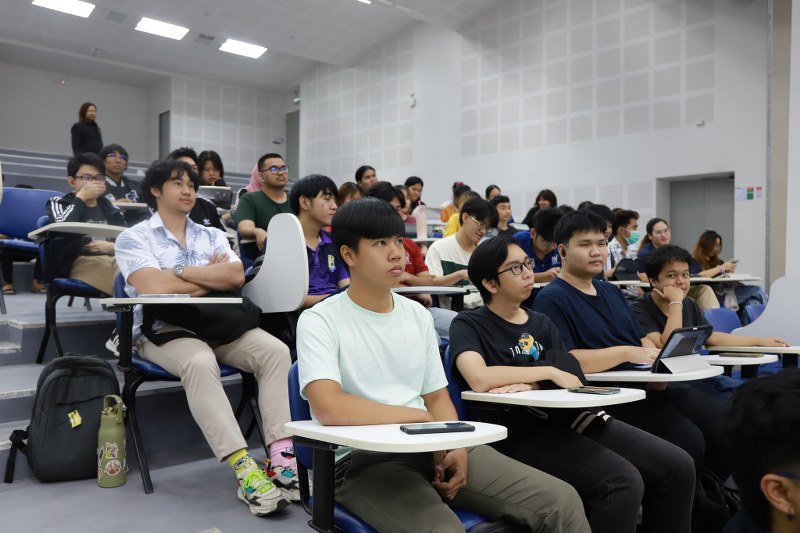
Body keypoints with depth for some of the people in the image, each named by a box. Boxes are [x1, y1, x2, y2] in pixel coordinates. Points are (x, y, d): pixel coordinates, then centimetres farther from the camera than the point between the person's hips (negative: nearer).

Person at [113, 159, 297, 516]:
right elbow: (154, 288, -12)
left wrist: (180, 272, -7)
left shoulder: (212, 236, 19)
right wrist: (213, 276, -1)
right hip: (162, 329, -4)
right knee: (200, 362, -38)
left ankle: (282, 455, -27)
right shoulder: (134, 238, 6)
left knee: (276, 350, -23)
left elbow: (236, 277, 1)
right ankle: (244, 469, -38)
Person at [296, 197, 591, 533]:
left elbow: (437, 396, 14)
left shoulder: (418, 315, 12)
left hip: (434, 449, 5)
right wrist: (422, 418, -14)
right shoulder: (319, 321, -6)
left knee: (562, 502, -8)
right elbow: (329, 408, -20)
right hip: (364, 461, -5)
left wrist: (457, 447, -6)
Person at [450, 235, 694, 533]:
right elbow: (480, 379, -20)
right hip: (518, 431, -6)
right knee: (623, 483, -26)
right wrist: (549, 372, -11)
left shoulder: (541, 323, 18)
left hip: (564, 416, 7)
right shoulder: (468, 325, 0)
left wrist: (531, 385, -15)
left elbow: (571, 378, 5)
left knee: (678, 467, -4)